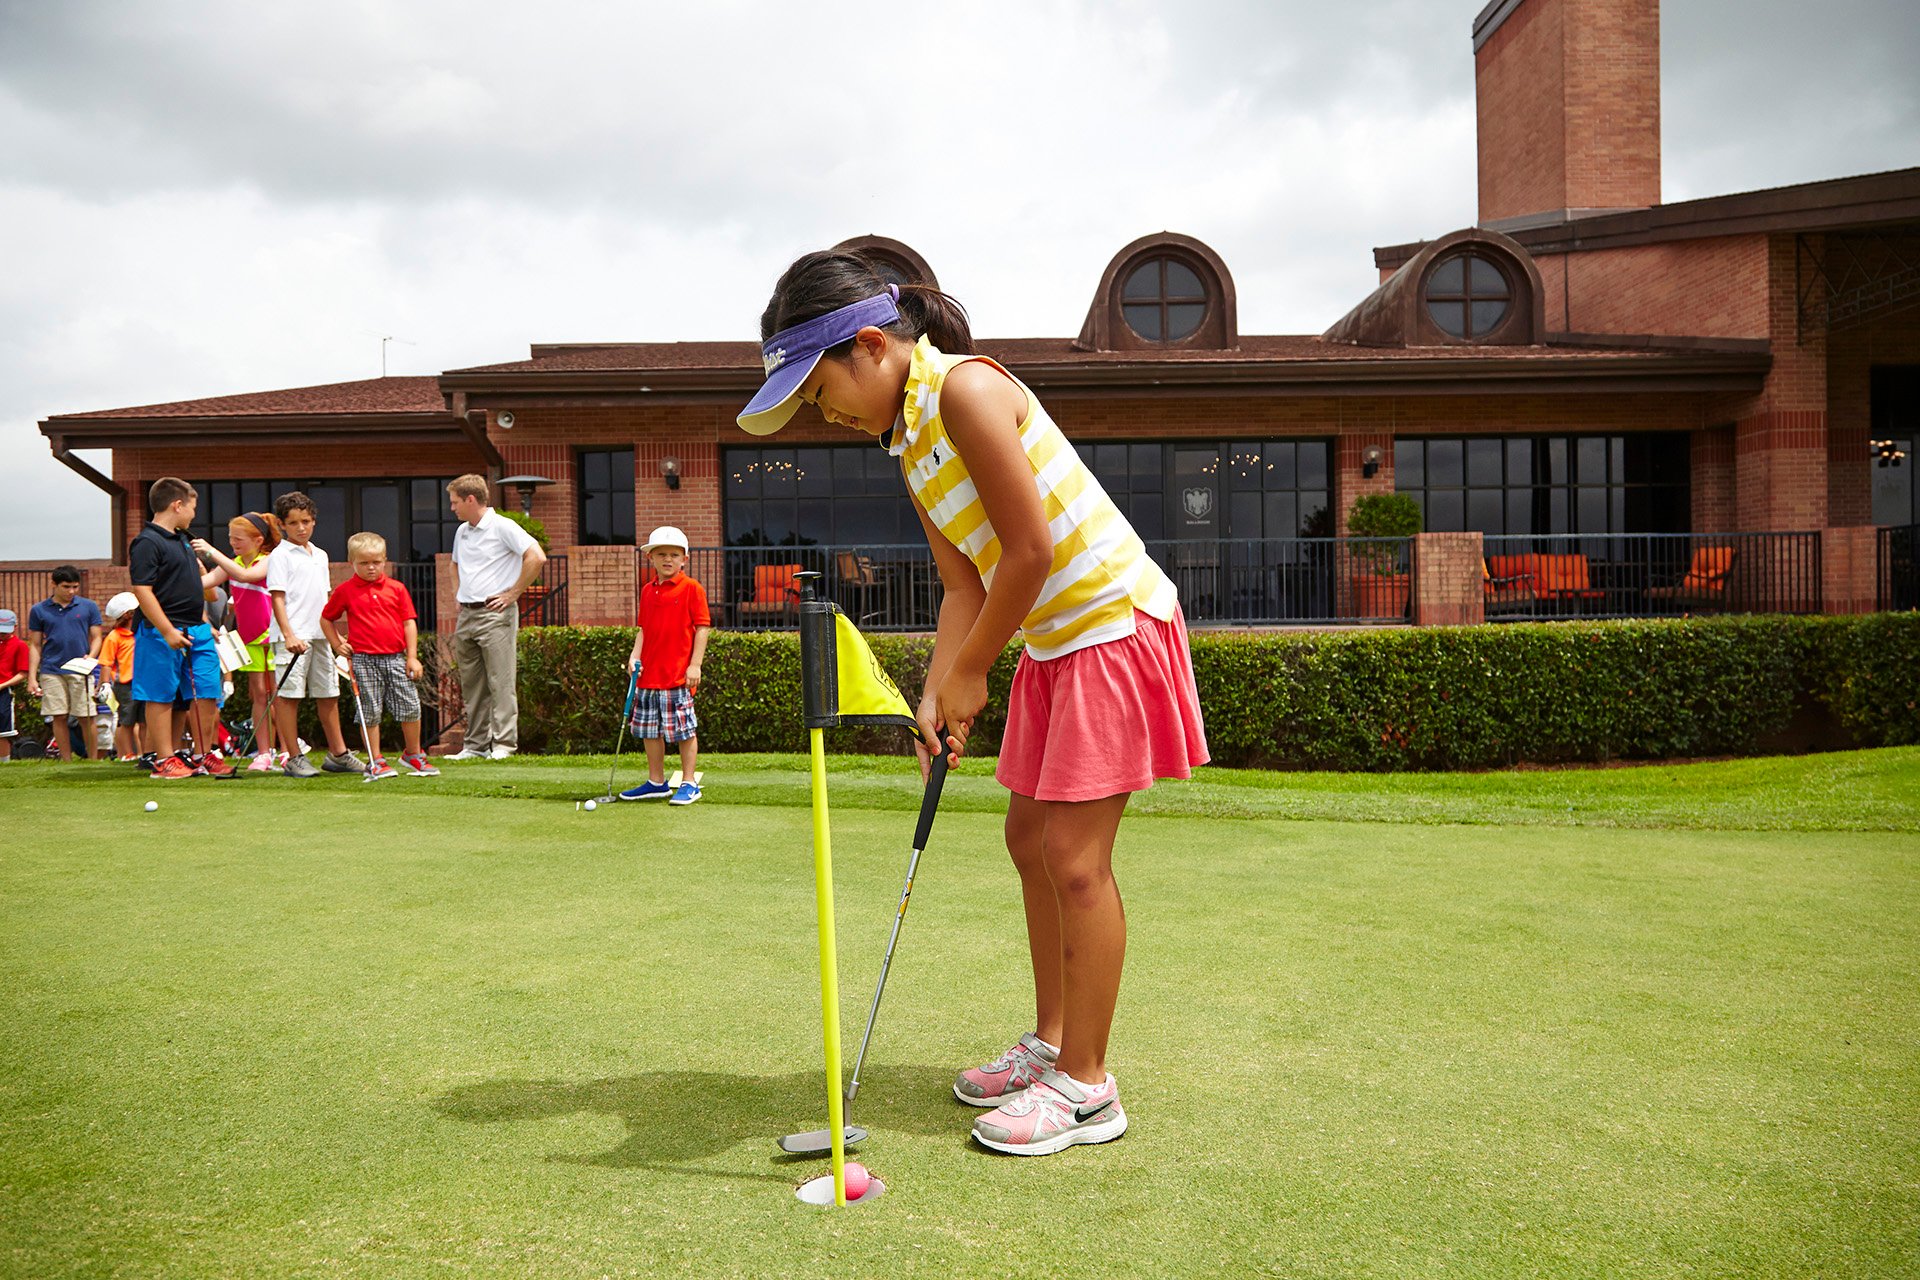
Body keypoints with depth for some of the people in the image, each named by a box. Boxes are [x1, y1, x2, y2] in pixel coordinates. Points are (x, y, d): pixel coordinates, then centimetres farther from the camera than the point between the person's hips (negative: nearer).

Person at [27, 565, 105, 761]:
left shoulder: (89, 607, 7)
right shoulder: (39, 611, 8)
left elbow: (96, 637, 9)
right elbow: (35, 646, 10)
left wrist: (91, 657, -12)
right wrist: (32, 678, 4)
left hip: (80, 671, -1)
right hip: (51, 672, 1)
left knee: (86, 717, -4)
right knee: (59, 717, 1)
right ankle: (67, 761, 8)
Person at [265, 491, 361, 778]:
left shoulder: (320, 555, 17)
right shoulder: (280, 555, -4)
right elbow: (277, 597, -12)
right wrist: (288, 634, -21)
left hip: (320, 635, 7)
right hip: (293, 637, -7)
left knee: (328, 694, 11)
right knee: (288, 694, -4)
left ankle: (338, 754, 20)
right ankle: (293, 758, 1)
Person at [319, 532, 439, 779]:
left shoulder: (396, 589, 6)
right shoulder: (345, 591, 3)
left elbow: (409, 622, 6)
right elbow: (325, 619, 14)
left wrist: (412, 656, 1)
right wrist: (337, 645, 3)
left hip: (396, 658, 2)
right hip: (363, 659, -2)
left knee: (410, 707, 2)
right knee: (370, 712, 3)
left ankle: (413, 754, 19)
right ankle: (376, 761, 12)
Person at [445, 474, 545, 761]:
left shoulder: (502, 526, -8)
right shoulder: (461, 532, 17)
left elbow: (537, 557, -18)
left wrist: (513, 593, -14)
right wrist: (458, 596, 19)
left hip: (494, 614, -8)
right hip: (466, 615, 8)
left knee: (500, 682, -7)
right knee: (471, 684, 10)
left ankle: (503, 744, -4)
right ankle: (476, 745, 16)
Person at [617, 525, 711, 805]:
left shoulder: (691, 588, -6)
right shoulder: (647, 591, 12)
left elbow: (702, 627, -8)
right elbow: (644, 628, 16)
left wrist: (695, 665, -13)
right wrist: (635, 655, 0)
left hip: (679, 674, -6)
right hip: (649, 673, 7)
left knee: (685, 729, -1)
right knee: (649, 729, 12)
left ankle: (689, 783, 9)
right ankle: (656, 782, 25)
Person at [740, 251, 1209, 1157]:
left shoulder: (966, 388, -19)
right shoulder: (909, 436, 10)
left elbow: (1030, 553, -21)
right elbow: (964, 585, 7)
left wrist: (970, 673, -10)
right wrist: (937, 694, -5)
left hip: (1113, 624, -10)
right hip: (1054, 641, 10)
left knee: (1074, 856, -6)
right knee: (1030, 839, 14)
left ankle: (1086, 1086, 7)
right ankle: (1051, 1043, 29)